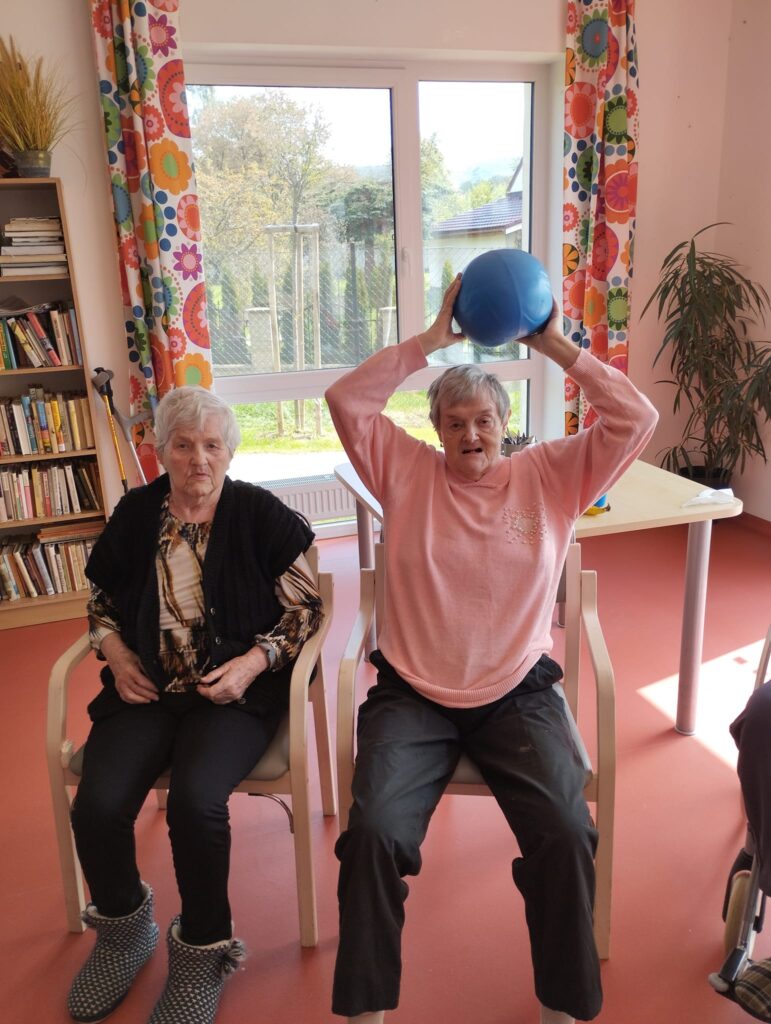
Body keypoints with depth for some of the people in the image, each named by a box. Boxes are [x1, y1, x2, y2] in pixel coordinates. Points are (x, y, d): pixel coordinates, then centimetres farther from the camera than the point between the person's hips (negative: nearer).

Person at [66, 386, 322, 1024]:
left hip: (237, 687, -3)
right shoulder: (135, 513, 7)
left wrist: (254, 662, -15)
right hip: (145, 686, 4)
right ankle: (123, 926, 17)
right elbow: (101, 600, 20)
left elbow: (304, 606, -1)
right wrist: (115, 652, 1)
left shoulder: (261, 514, -3)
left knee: (194, 801, -29)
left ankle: (203, 949, 3)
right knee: (97, 805, -19)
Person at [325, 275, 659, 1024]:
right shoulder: (406, 471, 6)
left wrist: (556, 346, -5)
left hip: (517, 695, 1)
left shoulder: (549, 476, 6)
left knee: (567, 835, -19)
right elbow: (345, 400, -5)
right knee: (373, 833, -21)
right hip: (410, 696, 0)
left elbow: (637, 420, -2)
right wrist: (431, 340, -7)